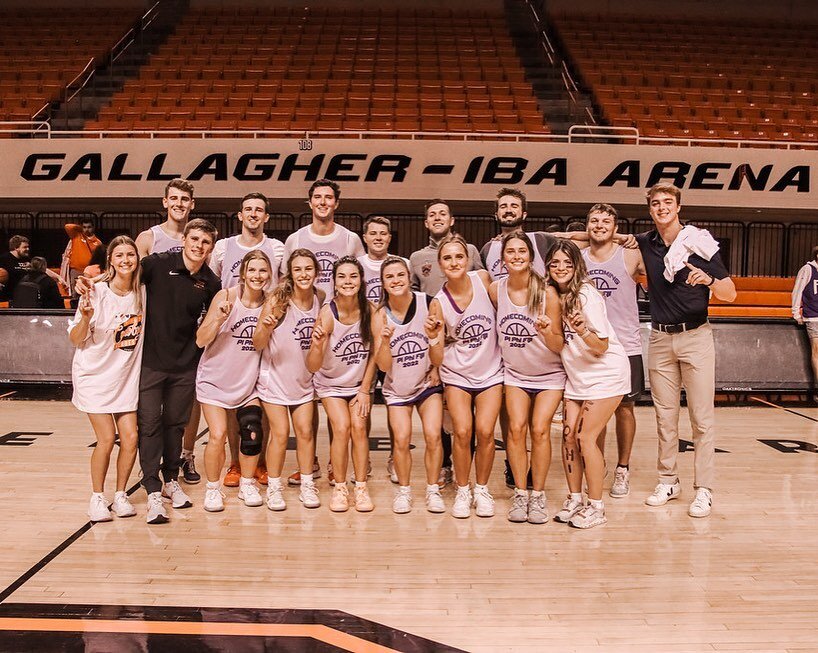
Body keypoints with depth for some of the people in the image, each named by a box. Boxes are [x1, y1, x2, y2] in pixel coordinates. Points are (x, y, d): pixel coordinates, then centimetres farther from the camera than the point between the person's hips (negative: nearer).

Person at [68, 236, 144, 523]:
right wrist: (86, 317, -27)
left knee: (130, 438, -2)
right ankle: (97, 497, 12)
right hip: (95, 373, -4)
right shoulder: (97, 292, -13)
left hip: (127, 375, 4)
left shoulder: (142, 292, -1)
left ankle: (120, 495, 17)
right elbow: (75, 339, -10)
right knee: (107, 439, -8)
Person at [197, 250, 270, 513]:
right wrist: (219, 318, -30)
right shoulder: (226, 296, -14)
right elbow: (201, 340, -14)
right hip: (215, 380, -3)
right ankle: (212, 489, 14)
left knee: (253, 434, -2)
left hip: (248, 381, 3)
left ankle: (247, 484, 21)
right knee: (218, 435, -9)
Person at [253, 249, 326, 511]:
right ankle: (274, 487, 14)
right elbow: (258, 344, -17)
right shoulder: (278, 300, -17)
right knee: (280, 433, -2)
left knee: (305, 431, 6)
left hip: (303, 379, 4)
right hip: (274, 378, -4)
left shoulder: (320, 298, -4)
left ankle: (307, 484, 19)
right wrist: (266, 327, -34)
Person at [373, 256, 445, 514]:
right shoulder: (380, 316, -13)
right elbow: (383, 366, -13)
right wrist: (385, 341, -30)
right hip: (397, 388, 0)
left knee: (433, 436, -9)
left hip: (428, 383, 0)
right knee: (402, 439, -9)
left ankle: (433, 490, 10)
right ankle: (403, 490, 13)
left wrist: (436, 367, -9)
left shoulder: (427, 303, -13)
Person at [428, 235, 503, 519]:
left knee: (485, 431, -8)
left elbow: (501, 310, 11)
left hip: (490, 372, 1)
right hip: (457, 375, -1)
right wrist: (434, 338, -31)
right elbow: (437, 360, -12)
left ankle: (482, 489, 14)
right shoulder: (438, 303, -13)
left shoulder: (483, 278, -10)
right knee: (462, 432, -9)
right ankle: (462, 491, 13)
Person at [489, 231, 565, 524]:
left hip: (549, 374, -2)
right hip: (515, 372, 2)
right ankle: (520, 493, 3)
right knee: (516, 427, -10)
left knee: (540, 429, -11)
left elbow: (559, 346, -15)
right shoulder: (495, 289, -9)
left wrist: (547, 332, -34)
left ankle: (538, 495, 5)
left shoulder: (548, 293, -18)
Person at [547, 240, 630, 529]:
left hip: (605, 374, -6)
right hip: (576, 375, 7)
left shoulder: (587, 296, -18)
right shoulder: (553, 295, 1)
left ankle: (596, 507, 4)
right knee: (568, 435, 2)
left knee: (585, 438, -8)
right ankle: (574, 499, 17)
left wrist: (583, 332, -36)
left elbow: (602, 346, -18)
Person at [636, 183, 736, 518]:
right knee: (665, 416, 9)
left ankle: (704, 489, 5)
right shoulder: (645, 243, 5)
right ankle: (668, 481, 20)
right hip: (660, 338, 4)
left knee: (701, 417, -2)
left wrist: (709, 280, -23)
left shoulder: (699, 243, -5)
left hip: (696, 337, -3)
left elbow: (731, 294, -5)